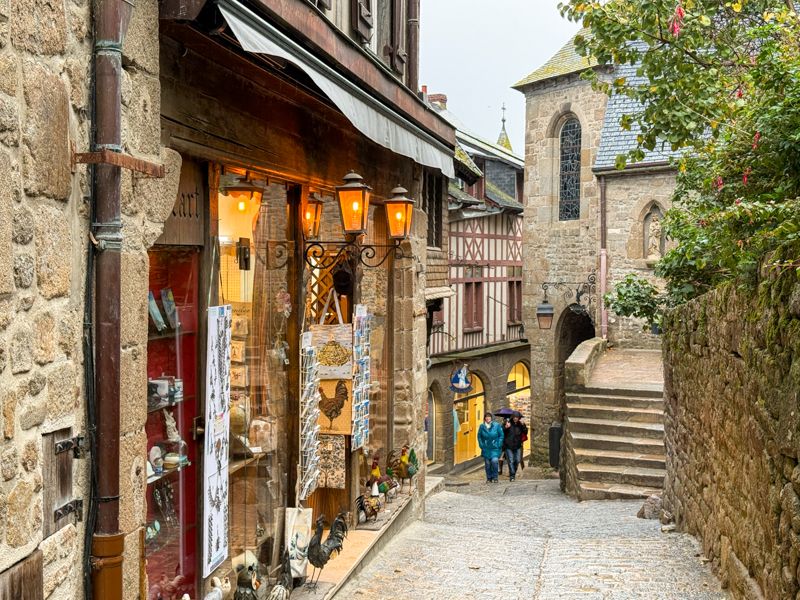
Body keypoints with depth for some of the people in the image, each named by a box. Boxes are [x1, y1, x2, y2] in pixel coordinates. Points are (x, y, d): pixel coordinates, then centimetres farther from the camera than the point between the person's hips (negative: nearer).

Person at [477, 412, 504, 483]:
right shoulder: (482, 426, 3)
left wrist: (499, 445, -5)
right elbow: (479, 437, 12)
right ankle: (489, 478, 16)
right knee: (487, 463, 3)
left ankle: (494, 477, -2)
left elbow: (501, 435, 2)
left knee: (494, 461, -18)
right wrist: (481, 445, 2)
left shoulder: (497, 425, -3)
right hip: (486, 449, 2)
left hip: (495, 448, -2)